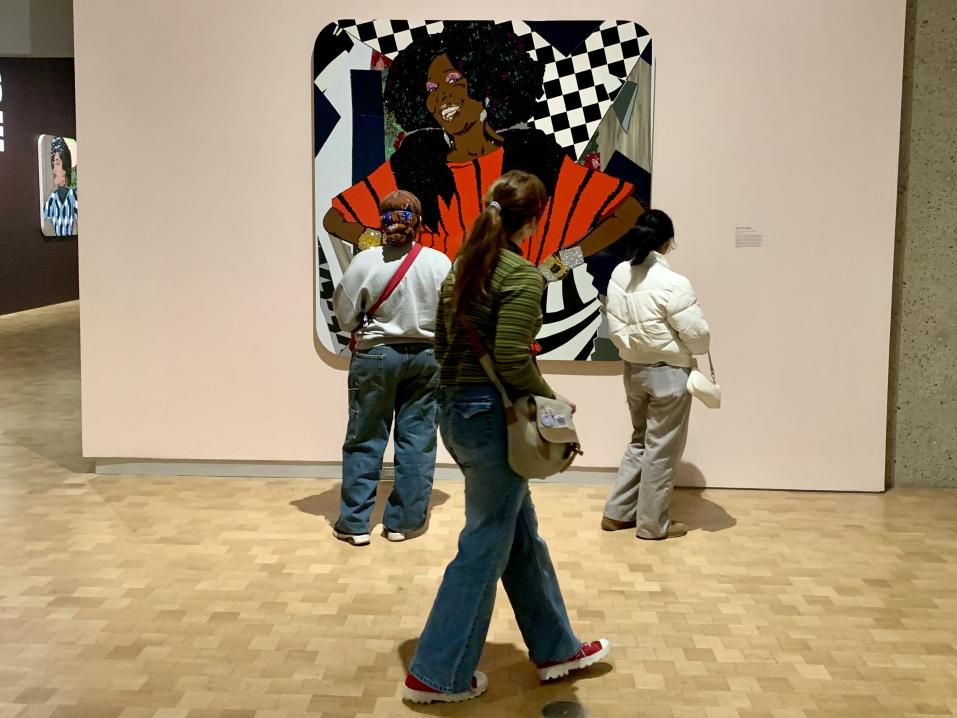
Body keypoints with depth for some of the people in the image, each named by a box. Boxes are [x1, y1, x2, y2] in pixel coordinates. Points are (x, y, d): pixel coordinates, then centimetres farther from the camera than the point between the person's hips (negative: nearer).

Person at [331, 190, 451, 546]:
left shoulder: (364, 262, -11)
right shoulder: (439, 263, -7)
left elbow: (346, 316, -5)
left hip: (376, 356, -1)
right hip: (426, 356, 1)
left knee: (365, 440, 8)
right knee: (417, 440, 9)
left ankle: (354, 523, 14)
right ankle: (403, 521, 16)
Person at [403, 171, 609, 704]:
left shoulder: (465, 266, 11)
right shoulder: (522, 275, -16)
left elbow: (442, 340, 15)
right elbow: (513, 359, -23)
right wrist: (550, 397, -8)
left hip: (456, 408, 9)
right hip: (492, 415, -9)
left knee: (522, 533, 18)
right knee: (486, 545, 3)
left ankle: (556, 648, 32)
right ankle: (438, 675, 14)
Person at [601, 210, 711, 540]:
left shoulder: (619, 274, -2)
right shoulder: (673, 283, -21)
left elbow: (615, 327, 1)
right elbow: (697, 334, -17)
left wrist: (634, 348, 10)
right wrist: (700, 346, 4)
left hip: (634, 370, 7)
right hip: (669, 373, -7)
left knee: (640, 441, 21)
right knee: (662, 449, 6)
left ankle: (617, 512, 25)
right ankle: (652, 523, 17)